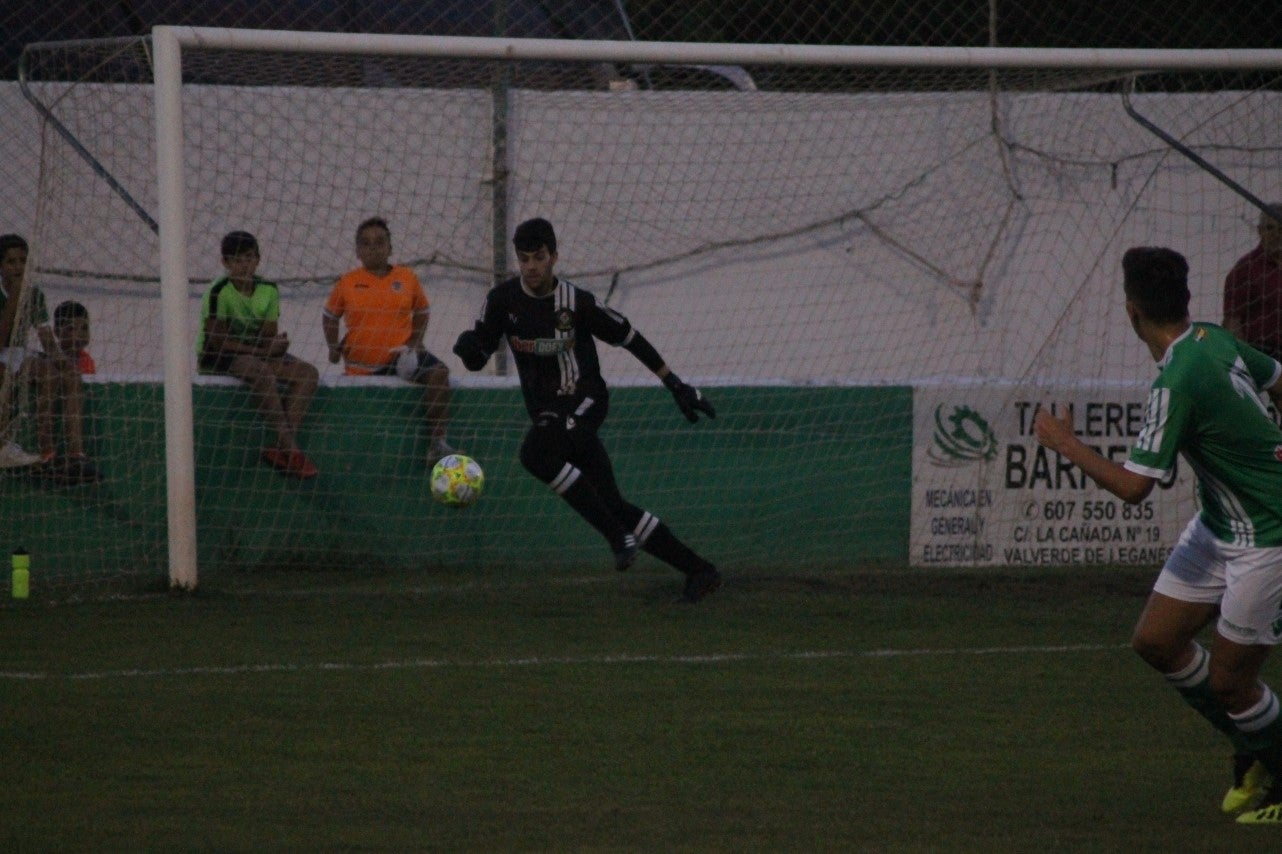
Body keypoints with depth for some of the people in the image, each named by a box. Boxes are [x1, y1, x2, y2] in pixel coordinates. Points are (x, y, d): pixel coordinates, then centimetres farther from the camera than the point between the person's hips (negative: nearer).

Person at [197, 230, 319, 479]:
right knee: (262, 371, -37)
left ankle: (281, 448, -26)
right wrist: (262, 349, -21)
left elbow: (269, 334, 3)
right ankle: (290, 448, -35)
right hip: (215, 357, -7)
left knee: (308, 372, -14)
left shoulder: (268, 290, 1)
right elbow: (218, 339, -18)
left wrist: (276, 345, -23)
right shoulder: (220, 291, -16)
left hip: (256, 352, 7)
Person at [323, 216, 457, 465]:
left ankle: (437, 443, -31)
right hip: (360, 365, 0)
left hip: (400, 355, 0)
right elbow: (330, 316, 18)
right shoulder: (347, 283, 4)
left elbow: (421, 311, 20)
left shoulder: (406, 278, 6)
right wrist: (333, 347, 4)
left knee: (438, 372, -25)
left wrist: (415, 342, 4)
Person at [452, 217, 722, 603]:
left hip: (584, 401, -5)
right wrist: (468, 345, -23)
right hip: (547, 410, 5)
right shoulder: (503, 299, 0)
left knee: (535, 452, -33)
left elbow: (629, 338, -1)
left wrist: (676, 386, 1)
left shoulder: (575, 301, -11)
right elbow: (476, 360, 3)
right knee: (613, 504, 1)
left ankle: (617, 534, -26)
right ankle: (697, 570, 8)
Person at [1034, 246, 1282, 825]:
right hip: (1218, 526, 9)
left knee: (1228, 680, -1)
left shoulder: (1178, 382, -27)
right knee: (1156, 641, 9)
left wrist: (1065, 444, -12)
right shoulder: (1215, 339, -1)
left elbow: (1133, 487, -24)